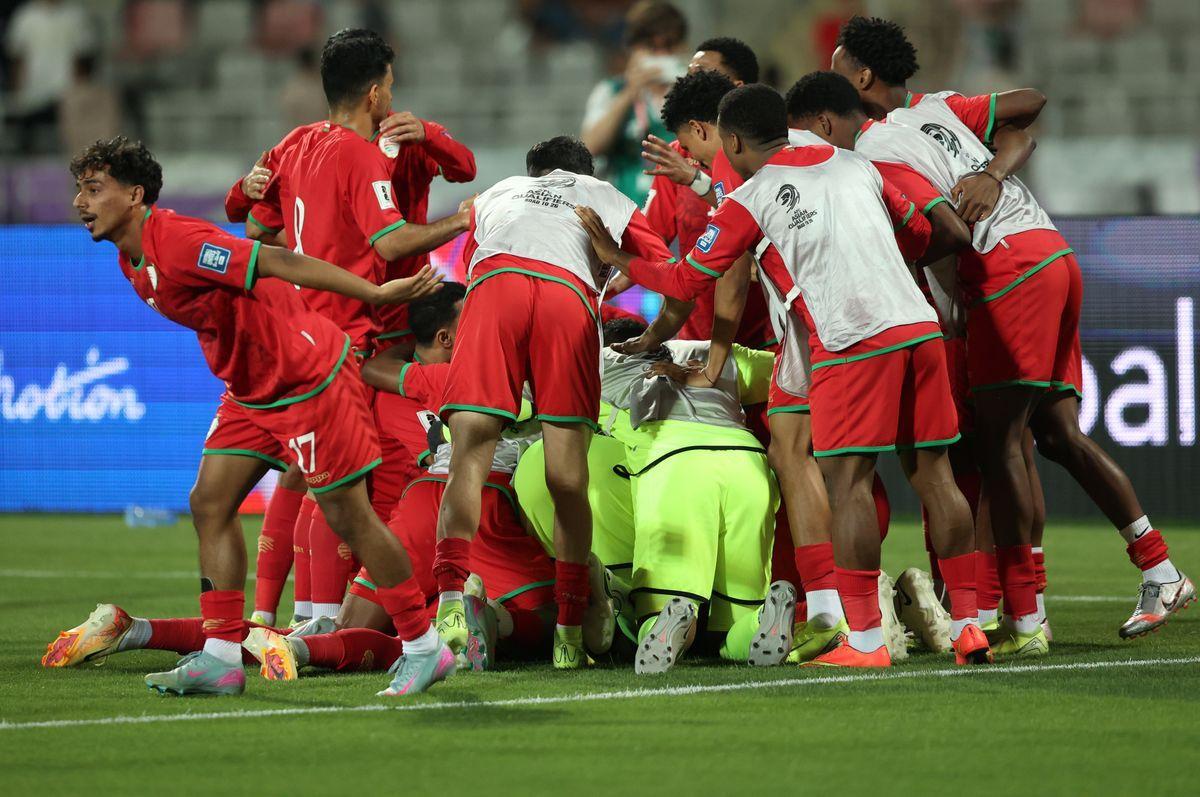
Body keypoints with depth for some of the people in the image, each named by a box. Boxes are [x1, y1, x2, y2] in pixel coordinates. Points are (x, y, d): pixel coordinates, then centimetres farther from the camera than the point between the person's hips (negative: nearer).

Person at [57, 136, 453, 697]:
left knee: (349, 518, -4)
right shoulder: (132, 261, 5)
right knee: (210, 504, 3)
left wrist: (377, 293, -36)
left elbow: (279, 263, -31)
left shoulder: (178, 242, -26)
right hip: (250, 391, 9)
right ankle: (221, 659, 5)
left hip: (309, 381, -9)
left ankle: (425, 649, 7)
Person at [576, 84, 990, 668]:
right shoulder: (855, 165, 22)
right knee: (932, 474, 9)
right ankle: (967, 626, 8)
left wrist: (616, 258, 25)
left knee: (848, 481, -3)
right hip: (918, 324, 6)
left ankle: (865, 640, -7)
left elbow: (684, 281, 10)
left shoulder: (751, 198, 6)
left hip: (852, 340, -6)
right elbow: (919, 235, 33)